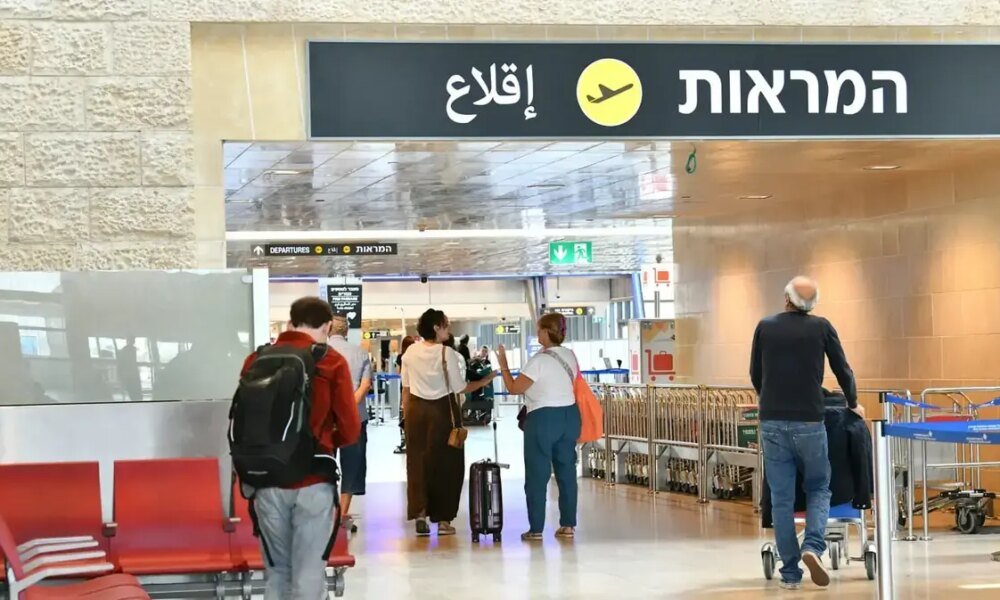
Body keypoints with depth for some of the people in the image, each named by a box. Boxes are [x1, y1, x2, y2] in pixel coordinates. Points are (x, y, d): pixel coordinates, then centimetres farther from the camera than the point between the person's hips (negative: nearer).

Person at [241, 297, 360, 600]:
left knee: (276, 571, 13)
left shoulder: (256, 360, 3)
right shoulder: (331, 363, -5)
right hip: (313, 480, -3)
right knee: (308, 574, 2)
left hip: (267, 480, 3)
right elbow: (350, 431, -5)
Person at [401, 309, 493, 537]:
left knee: (418, 461, 9)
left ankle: (420, 515, 4)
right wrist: (483, 382, 4)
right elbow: (460, 389, -10)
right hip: (442, 410, -4)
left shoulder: (410, 352, 2)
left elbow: (406, 388, 7)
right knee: (444, 462, 5)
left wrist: (407, 415, 16)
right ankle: (443, 519, 8)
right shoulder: (446, 353, -11)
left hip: (416, 410, 4)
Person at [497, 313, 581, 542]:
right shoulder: (570, 356, 5)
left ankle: (536, 529, 2)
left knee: (537, 474, 1)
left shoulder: (539, 360, -16)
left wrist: (503, 366, -2)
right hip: (569, 415, 7)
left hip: (543, 418, -7)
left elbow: (514, 388, -13)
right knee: (566, 470, 11)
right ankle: (568, 525, 12)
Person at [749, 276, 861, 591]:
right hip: (809, 421, -1)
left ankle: (790, 572, 6)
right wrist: (853, 404, 28)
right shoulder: (821, 327, 2)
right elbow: (843, 370, 10)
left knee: (781, 498, 6)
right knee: (818, 488, 14)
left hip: (772, 422, 1)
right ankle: (813, 546, -11)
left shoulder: (765, 327, 5)